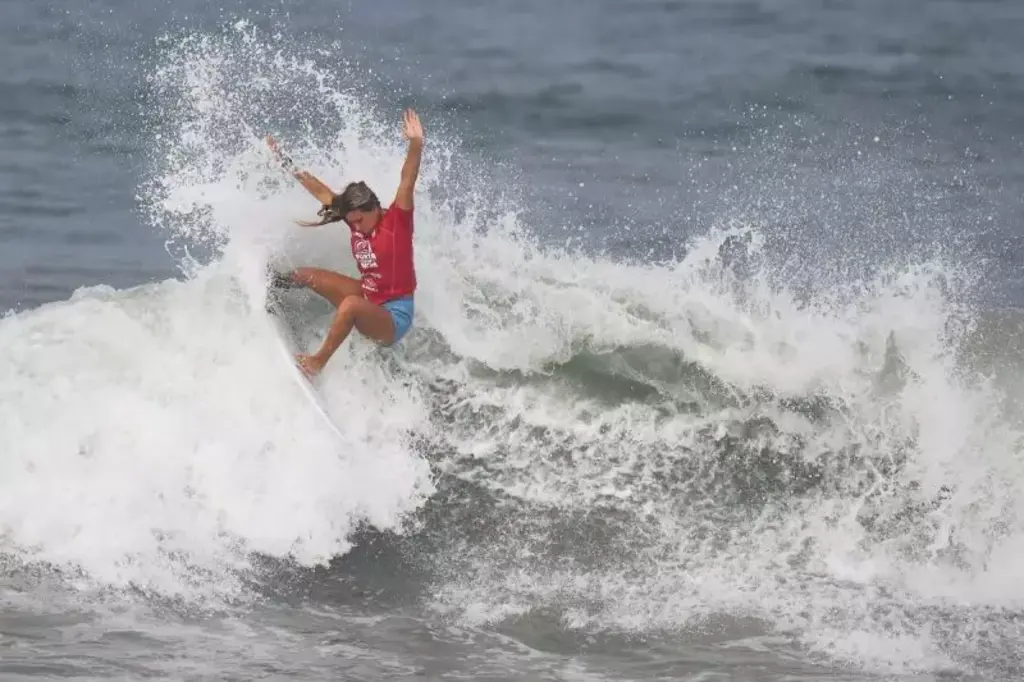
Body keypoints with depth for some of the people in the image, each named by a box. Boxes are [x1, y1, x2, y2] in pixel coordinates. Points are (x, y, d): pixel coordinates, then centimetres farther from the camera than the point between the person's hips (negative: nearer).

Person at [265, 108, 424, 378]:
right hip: (368, 298, 8)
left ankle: (318, 362, -26)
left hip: (394, 317, -8)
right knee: (308, 275, 13)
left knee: (351, 304, -38)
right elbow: (321, 191, 10)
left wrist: (416, 144, -48)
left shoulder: (397, 221, -16)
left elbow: (407, 182, -32)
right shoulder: (356, 218, 2)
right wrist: (284, 161, 13)